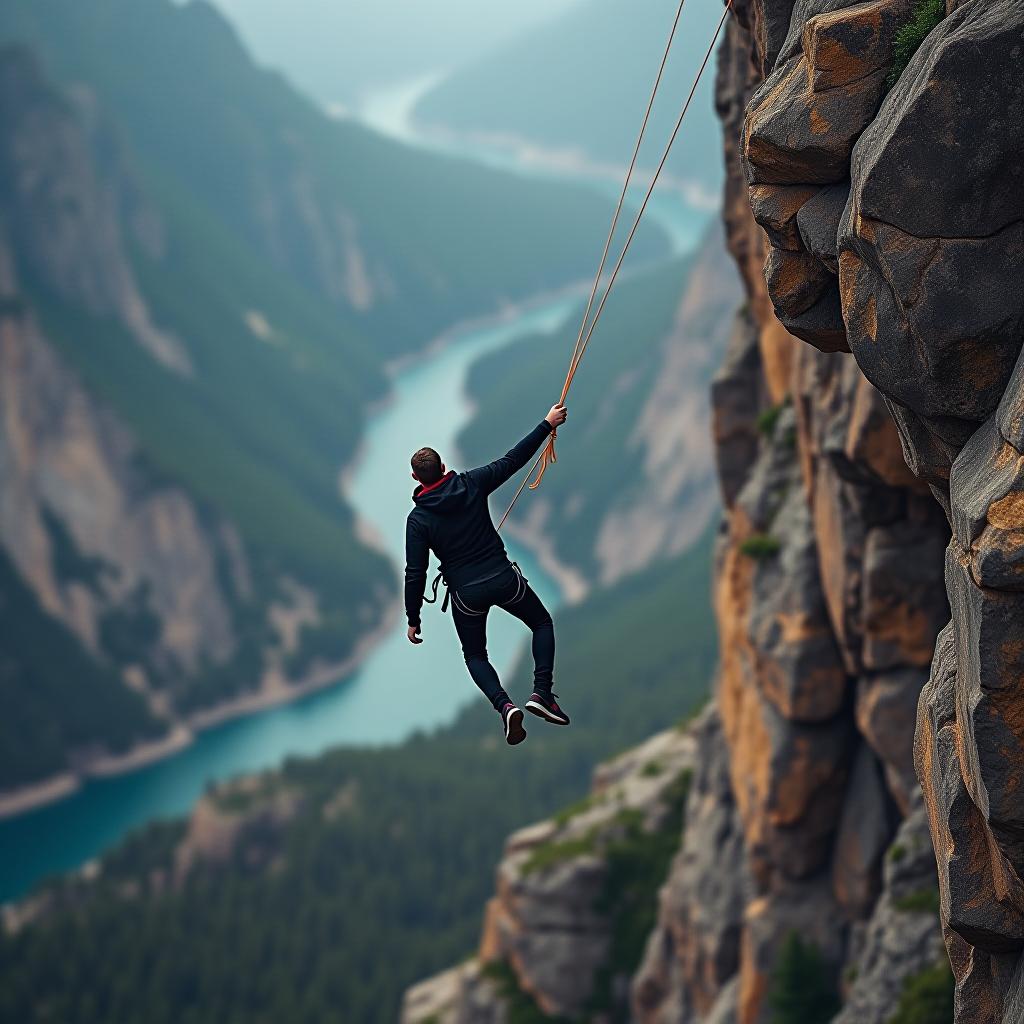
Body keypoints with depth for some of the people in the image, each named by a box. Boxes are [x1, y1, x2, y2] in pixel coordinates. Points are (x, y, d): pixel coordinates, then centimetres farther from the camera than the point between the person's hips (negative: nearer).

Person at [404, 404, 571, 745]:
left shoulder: (418, 519, -10)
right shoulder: (472, 485, -7)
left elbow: (415, 574, -9)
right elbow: (513, 460, 1)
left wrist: (413, 620, 1)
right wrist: (547, 425, 12)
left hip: (466, 595, -1)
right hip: (504, 579, 1)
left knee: (475, 656, 21)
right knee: (542, 624, 25)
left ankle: (504, 705, -7)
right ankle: (542, 693, 4)